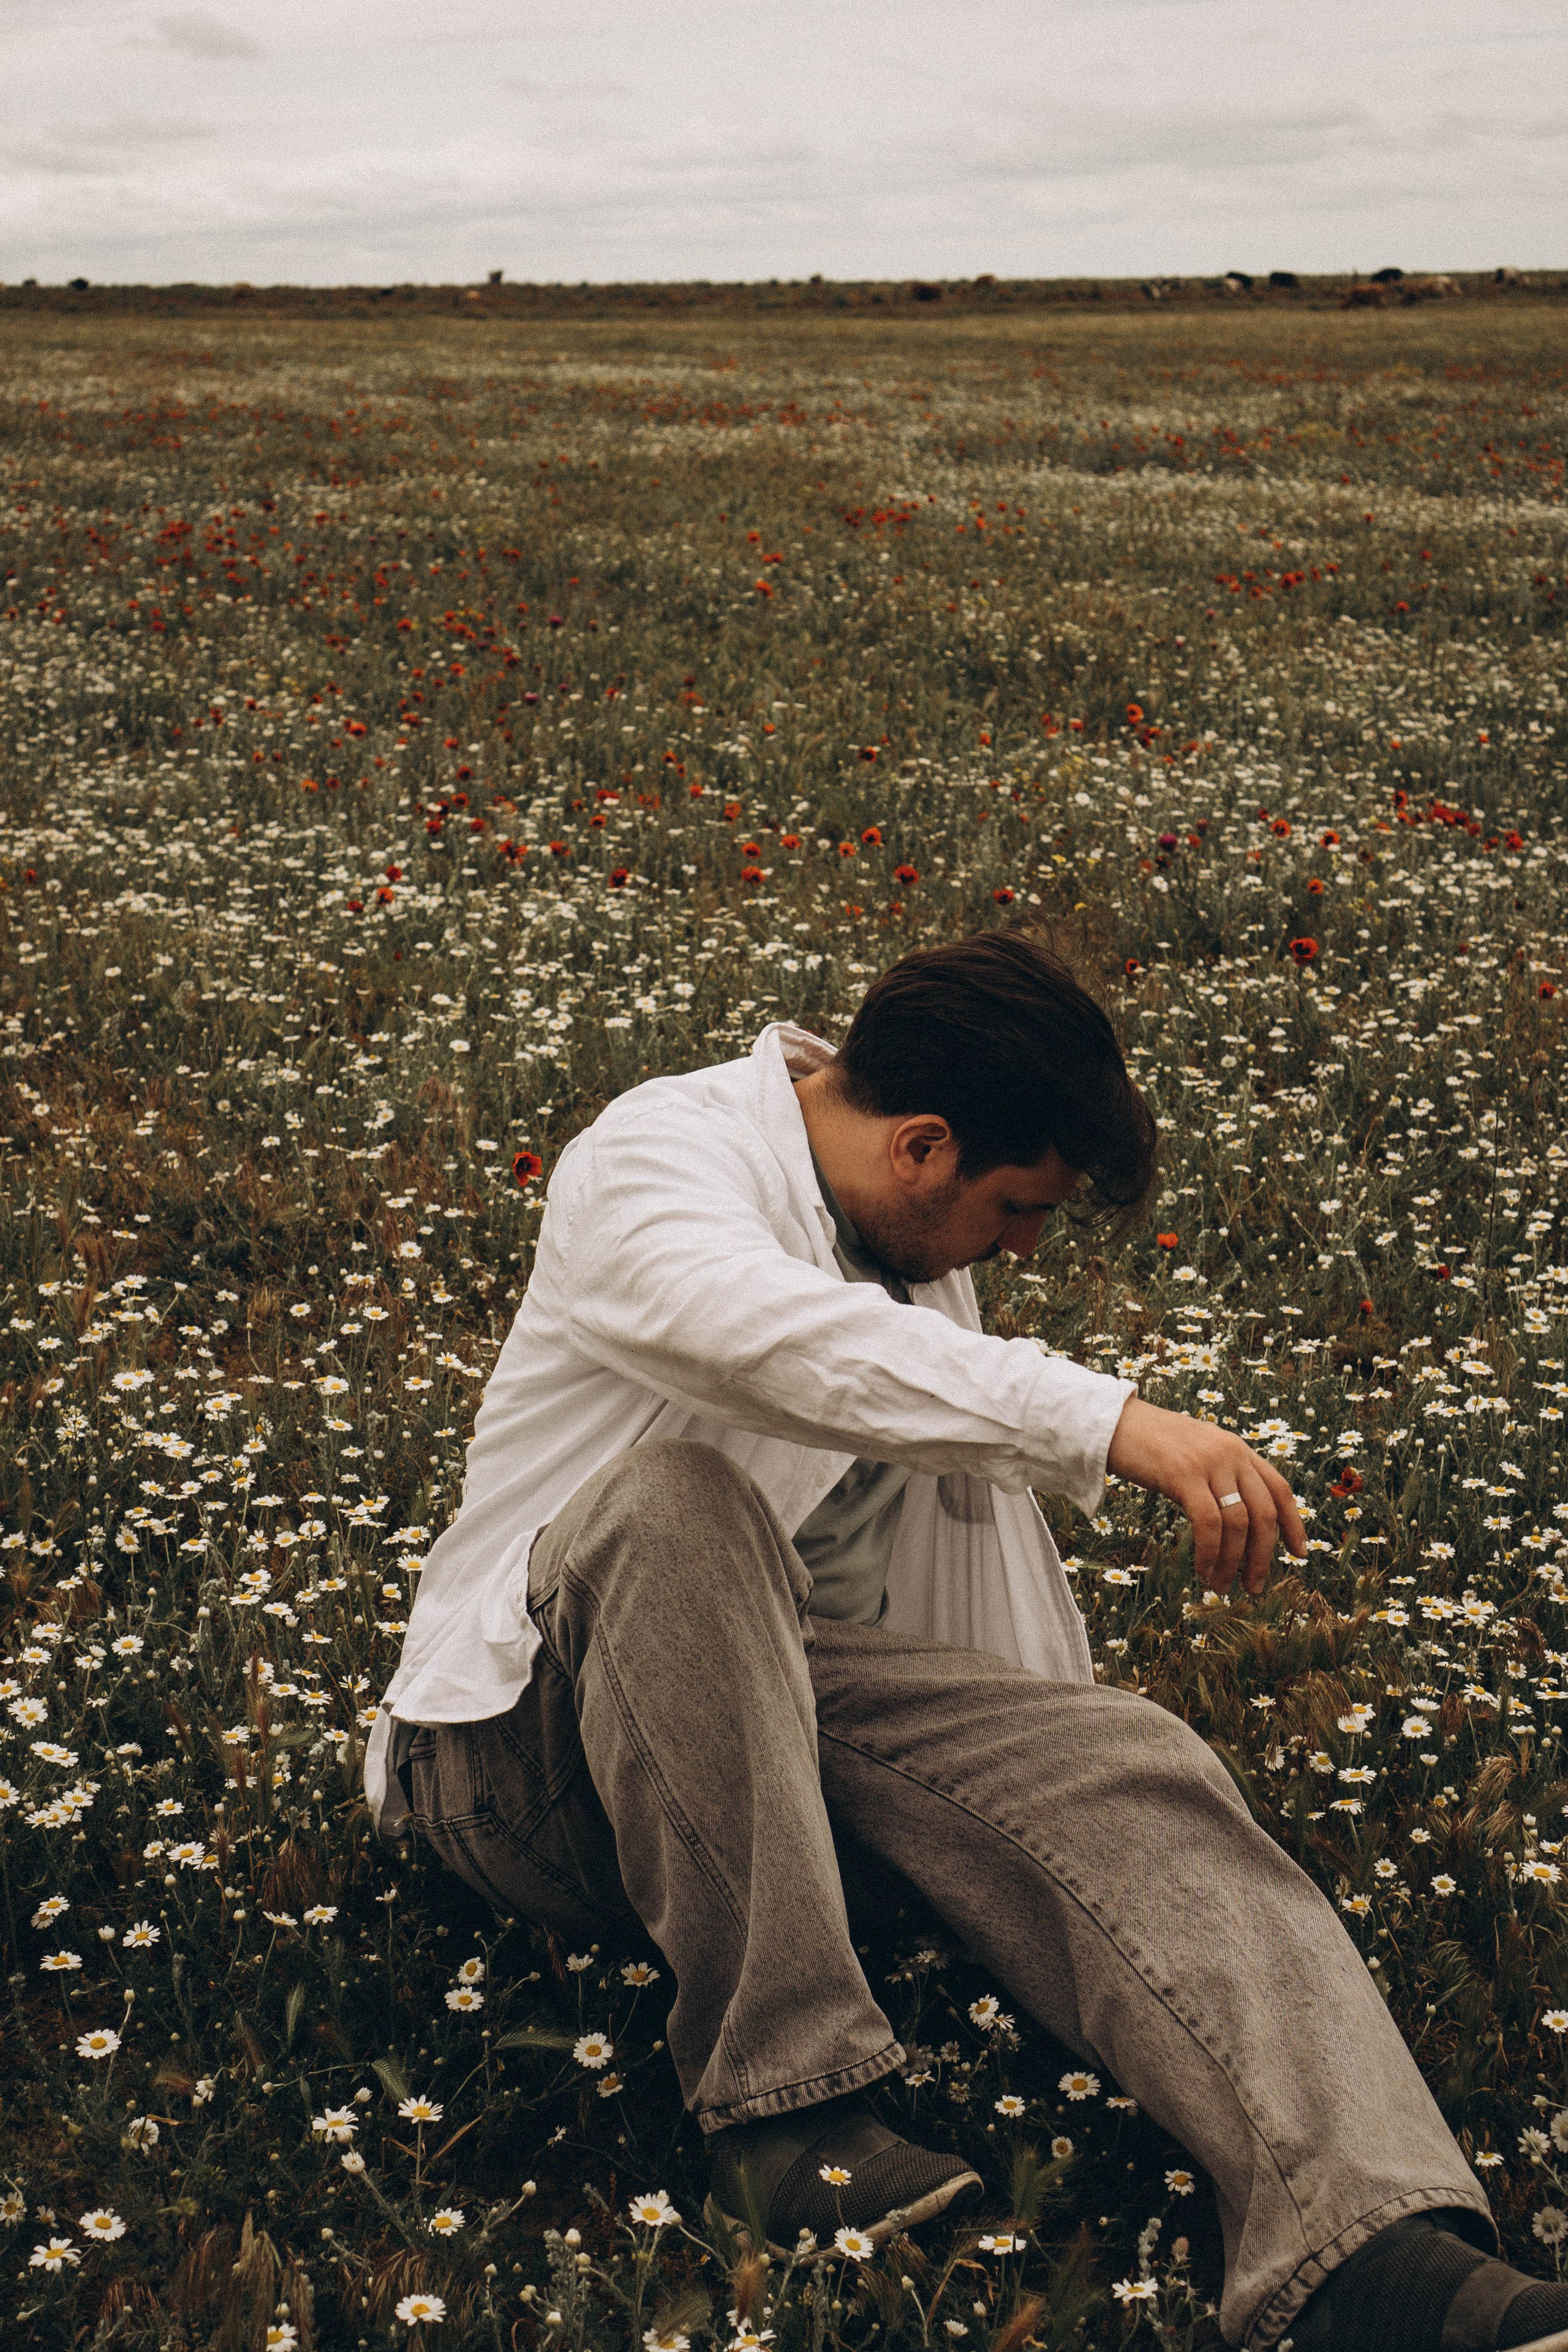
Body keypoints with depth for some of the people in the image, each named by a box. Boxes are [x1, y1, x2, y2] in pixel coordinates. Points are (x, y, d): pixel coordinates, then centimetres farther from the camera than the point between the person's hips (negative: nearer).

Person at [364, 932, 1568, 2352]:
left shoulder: (920, 1247, 14)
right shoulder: (653, 1158, -12)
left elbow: (980, 1486, 26)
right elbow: (764, 1331, -35)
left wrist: (1064, 1738, 31)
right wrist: (1106, 1421, -41)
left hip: (799, 1691, 6)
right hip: (539, 1742, -5)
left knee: (1125, 1766, -20)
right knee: (681, 1489, -37)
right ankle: (774, 2083, -30)